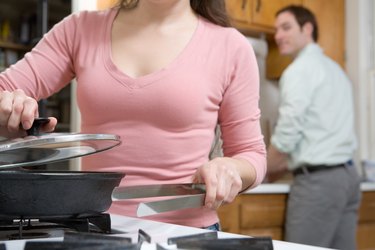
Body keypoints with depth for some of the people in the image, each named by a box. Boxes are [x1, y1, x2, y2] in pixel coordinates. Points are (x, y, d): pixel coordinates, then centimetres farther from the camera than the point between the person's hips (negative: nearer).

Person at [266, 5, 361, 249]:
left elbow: (288, 133, -14)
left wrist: (266, 169, 3)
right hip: (346, 174, 9)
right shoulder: (334, 68, 21)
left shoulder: (301, 69, -7)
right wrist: (286, 165, 20)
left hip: (318, 179, -9)